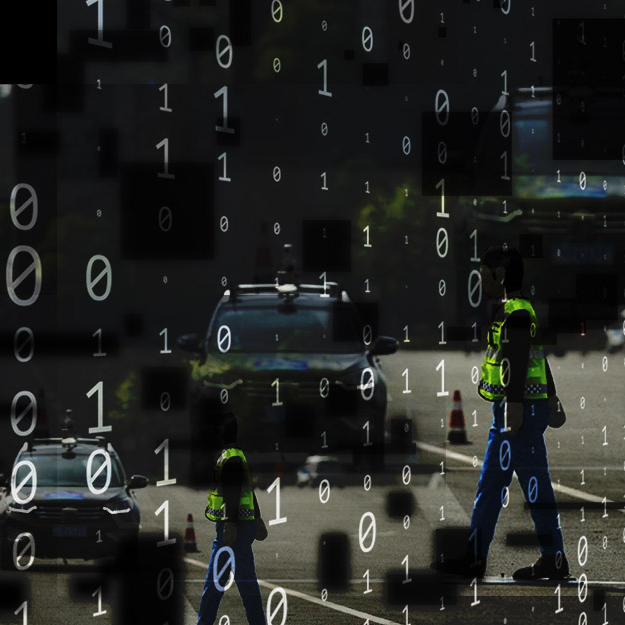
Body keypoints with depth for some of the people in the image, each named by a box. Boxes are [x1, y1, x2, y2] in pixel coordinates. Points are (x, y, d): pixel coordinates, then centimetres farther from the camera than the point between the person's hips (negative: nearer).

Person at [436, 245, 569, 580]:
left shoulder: (515, 312, -14)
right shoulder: (514, 310, 18)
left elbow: (517, 360, -23)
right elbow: (540, 360, 24)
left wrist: (514, 404, -30)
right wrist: (551, 400, 29)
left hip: (521, 411, -11)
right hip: (507, 413, 11)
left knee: (535, 485, -5)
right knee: (490, 484, 12)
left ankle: (554, 559, 0)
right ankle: (474, 556, 15)